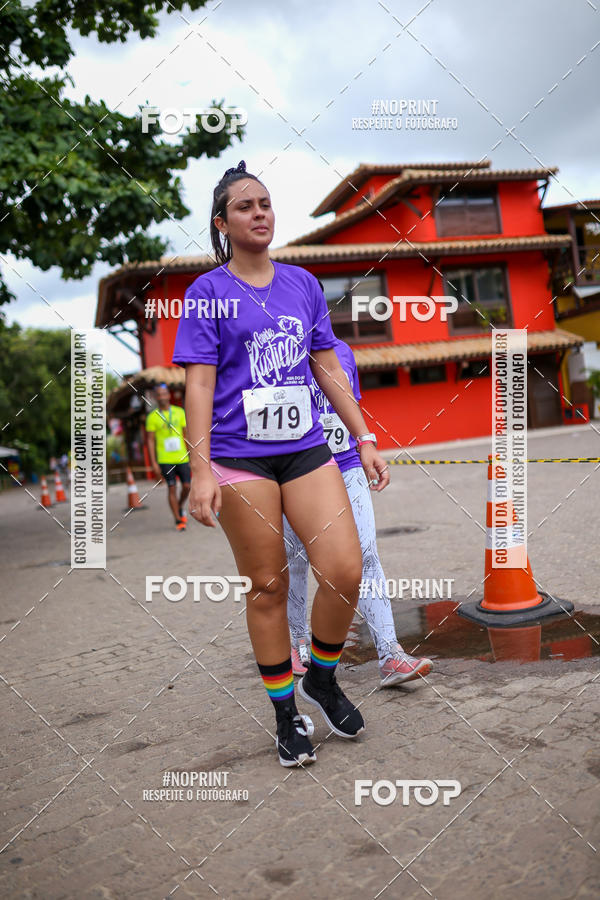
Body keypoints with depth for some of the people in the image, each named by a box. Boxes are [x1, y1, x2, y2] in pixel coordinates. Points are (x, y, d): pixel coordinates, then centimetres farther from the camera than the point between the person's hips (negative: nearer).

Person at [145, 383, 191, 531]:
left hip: (182, 458, 2)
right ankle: (178, 519, 9)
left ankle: (181, 506, 30)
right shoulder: (152, 416, 0)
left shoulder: (180, 412, 6)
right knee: (172, 489, 0)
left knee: (187, 486, 1)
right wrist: (153, 463, -4)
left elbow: (187, 434, 10)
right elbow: (150, 440, 1)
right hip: (165, 460, -2)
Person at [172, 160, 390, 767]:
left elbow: (327, 368, 16)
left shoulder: (303, 283, 14)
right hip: (240, 456, -3)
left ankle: (321, 677, 21)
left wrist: (364, 439, 12)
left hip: (306, 449, 4)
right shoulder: (208, 292, 2)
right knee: (267, 587, 2)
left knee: (345, 571, -7)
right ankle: (286, 715, 21)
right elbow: (199, 383, -4)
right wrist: (200, 469, -13)